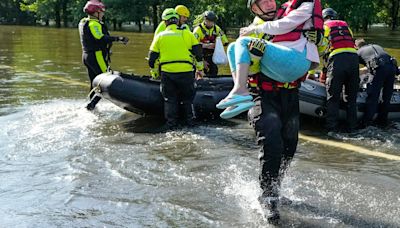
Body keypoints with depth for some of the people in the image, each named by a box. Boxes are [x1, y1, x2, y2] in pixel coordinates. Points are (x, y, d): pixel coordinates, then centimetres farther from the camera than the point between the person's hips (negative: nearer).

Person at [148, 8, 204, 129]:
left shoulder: (160, 36, 8)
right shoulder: (187, 34, 6)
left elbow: (152, 57, 10)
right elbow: (198, 52, 6)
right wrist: (200, 68, 18)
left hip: (167, 73, 0)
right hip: (186, 72, 0)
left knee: (170, 99, 11)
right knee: (187, 98, 15)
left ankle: (171, 123, 11)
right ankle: (190, 120, 18)